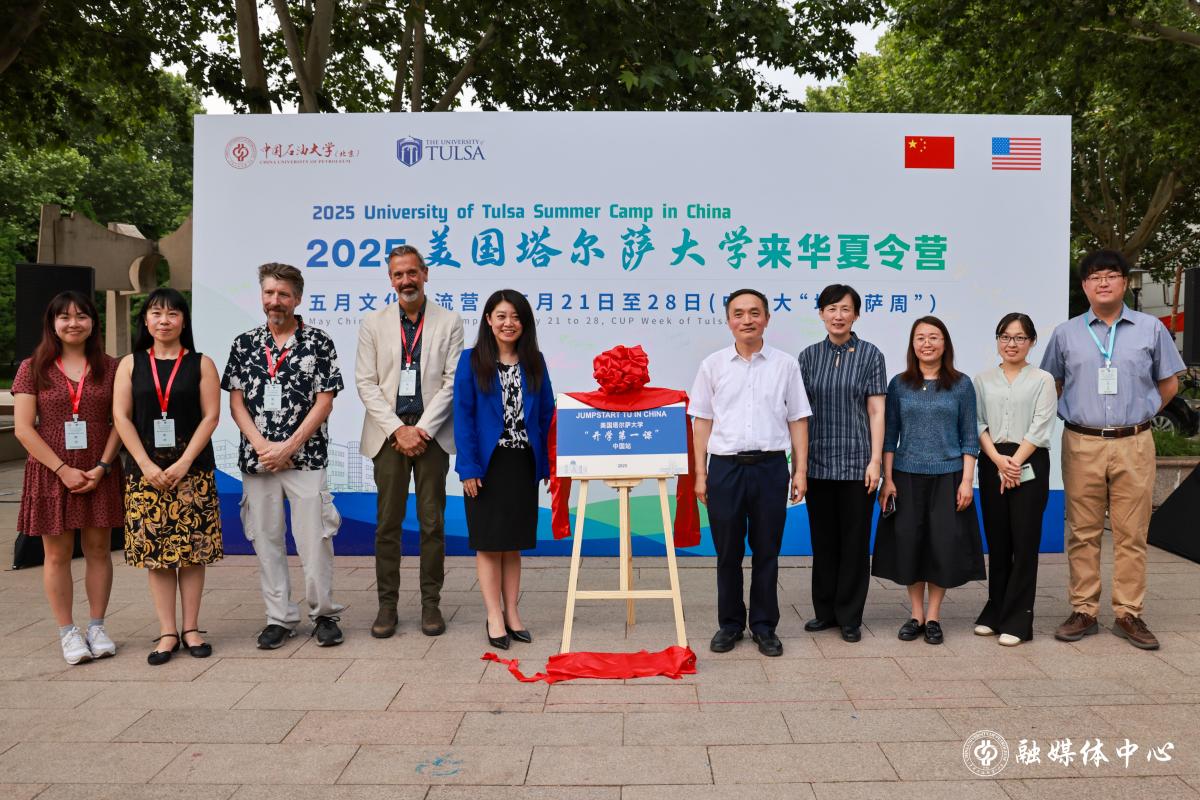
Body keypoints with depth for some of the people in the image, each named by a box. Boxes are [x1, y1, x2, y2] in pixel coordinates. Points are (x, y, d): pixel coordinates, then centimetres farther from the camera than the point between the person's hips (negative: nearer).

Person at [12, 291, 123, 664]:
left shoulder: (109, 368, 5)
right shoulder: (33, 368, 2)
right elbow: (23, 428, -3)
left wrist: (102, 467, -10)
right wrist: (63, 470, -11)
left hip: (98, 474, 1)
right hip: (51, 474, -1)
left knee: (98, 550, 6)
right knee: (58, 554, 4)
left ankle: (97, 627, 17)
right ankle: (67, 632, 14)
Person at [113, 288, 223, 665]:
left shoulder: (200, 364, 3)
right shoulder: (130, 364, 8)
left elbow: (211, 415, -3)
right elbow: (121, 416, 1)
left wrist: (184, 463, -12)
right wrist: (147, 465, -9)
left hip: (192, 471, -1)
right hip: (145, 471, 1)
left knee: (192, 549, 2)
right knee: (155, 551, 3)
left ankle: (191, 628, 12)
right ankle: (167, 632, 10)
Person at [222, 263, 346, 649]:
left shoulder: (319, 342, 0)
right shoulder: (245, 344, 9)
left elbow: (324, 402, -4)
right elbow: (236, 402, 6)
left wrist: (288, 447, -11)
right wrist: (262, 445, -8)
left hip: (306, 458, -3)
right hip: (257, 459, 3)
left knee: (315, 539, -3)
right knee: (266, 540, 7)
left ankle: (323, 614, 13)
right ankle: (280, 618, 18)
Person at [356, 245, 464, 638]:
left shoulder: (449, 322, 5)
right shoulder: (373, 323, 7)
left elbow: (452, 381, -1)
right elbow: (366, 383, 2)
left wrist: (423, 429, -10)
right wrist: (398, 429, -9)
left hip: (431, 434, -1)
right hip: (389, 433, 1)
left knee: (433, 522, 3)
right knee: (387, 523, 3)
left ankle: (431, 603, 12)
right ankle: (387, 604, 12)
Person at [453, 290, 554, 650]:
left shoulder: (534, 362, 6)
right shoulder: (471, 361, -2)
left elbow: (546, 414, 6)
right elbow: (463, 415, -6)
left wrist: (547, 464, 1)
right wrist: (468, 467, -13)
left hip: (523, 464, 3)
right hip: (487, 464, -3)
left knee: (513, 543, 11)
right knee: (488, 542, 4)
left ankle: (512, 612, 20)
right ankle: (494, 616, 12)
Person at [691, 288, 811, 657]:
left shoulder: (785, 365, 5)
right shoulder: (713, 365, 5)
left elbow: (797, 420, 6)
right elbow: (702, 421, 5)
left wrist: (800, 471, 1)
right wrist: (700, 474, 1)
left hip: (770, 466, 0)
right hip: (725, 466, 0)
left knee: (766, 552, 7)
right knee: (727, 553, 8)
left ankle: (764, 626, 20)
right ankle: (730, 624, 21)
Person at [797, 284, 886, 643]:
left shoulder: (870, 355, 0)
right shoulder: (809, 356, 6)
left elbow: (876, 411, -3)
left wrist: (875, 460, -9)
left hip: (856, 462, -2)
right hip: (818, 462, 2)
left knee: (854, 541, 4)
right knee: (823, 539, 10)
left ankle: (850, 617, 16)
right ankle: (825, 610, 23)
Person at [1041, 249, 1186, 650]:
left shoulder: (1151, 329, 6)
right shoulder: (1066, 333, 7)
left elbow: (1169, 383, 13)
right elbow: (1052, 386, 15)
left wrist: (1137, 415, 8)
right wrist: (1078, 415, 7)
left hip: (1133, 445, 0)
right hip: (1081, 444, 0)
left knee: (1132, 534, 3)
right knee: (1083, 533, 4)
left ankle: (1129, 614, 12)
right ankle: (1083, 612, 12)